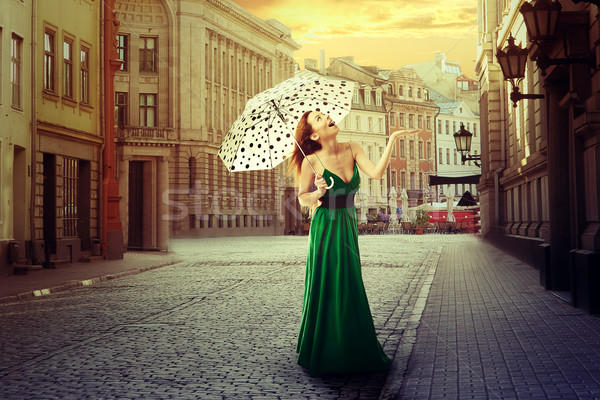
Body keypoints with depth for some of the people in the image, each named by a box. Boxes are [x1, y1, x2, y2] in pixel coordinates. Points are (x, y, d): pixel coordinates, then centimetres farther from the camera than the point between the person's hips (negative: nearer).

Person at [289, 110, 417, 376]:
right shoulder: (312, 161, -11)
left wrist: (392, 140, -15)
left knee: (349, 288, 10)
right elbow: (302, 198, -1)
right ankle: (321, 353, 16)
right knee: (324, 289, 0)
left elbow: (376, 173, -13)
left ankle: (351, 351, 25)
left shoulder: (352, 149, 1)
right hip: (325, 226, -5)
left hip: (348, 225, 5)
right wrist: (317, 194, -21)